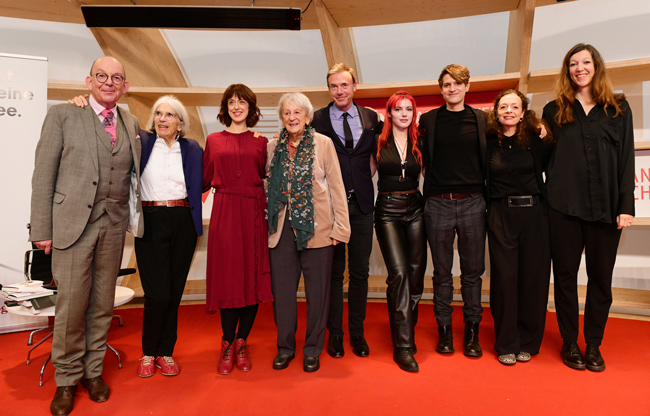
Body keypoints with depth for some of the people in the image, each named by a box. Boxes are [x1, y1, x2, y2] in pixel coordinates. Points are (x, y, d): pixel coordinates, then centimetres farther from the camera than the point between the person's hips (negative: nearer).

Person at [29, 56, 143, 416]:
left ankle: (93, 371, 27)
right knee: (71, 304, 0)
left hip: (114, 224, 3)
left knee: (102, 303, 11)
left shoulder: (131, 124, 13)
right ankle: (67, 380, 20)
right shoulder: (62, 115, 3)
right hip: (73, 222, -3)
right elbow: (43, 174, -1)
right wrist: (41, 228, -6)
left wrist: (135, 218, 4)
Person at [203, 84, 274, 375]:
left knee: (253, 277, 1)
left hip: (254, 214, 0)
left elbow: (267, 178, 7)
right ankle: (228, 344, 14)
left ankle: (242, 343, 17)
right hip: (224, 213, 0)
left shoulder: (261, 142, 11)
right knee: (227, 277, -1)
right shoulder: (214, 141, 12)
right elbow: (204, 181, 11)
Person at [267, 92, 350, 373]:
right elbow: (270, 187, 14)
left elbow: (336, 186, -1)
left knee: (317, 291, 6)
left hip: (317, 227, -2)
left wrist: (340, 226, -5)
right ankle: (285, 347, 26)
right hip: (282, 228, 3)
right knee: (282, 290, 7)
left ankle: (312, 349, 23)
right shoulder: (273, 147, 9)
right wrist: (269, 222, 8)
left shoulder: (323, 144, 0)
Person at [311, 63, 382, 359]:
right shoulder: (317, 120, 0)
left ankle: (357, 333, 25)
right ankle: (335, 334, 22)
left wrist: (366, 181, 3)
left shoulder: (371, 118, 8)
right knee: (334, 271, 7)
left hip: (361, 203, 2)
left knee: (360, 271, 9)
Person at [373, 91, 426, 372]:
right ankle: (403, 346, -6)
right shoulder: (379, 142, 2)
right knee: (399, 273, -13)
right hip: (388, 211, -3)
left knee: (416, 274, 4)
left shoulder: (419, 143, 10)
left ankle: (406, 330, 24)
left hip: (415, 209, 4)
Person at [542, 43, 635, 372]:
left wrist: (626, 205, -3)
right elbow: (544, 157, 8)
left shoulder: (618, 108, 9)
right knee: (565, 274, 6)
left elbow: (626, 158, 4)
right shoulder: (554, 110, 9)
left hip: (605, 207, 1)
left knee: (600, 277, 7)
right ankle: (570, 343, 20)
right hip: (564, 207, 0)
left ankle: (594, 345, 22)